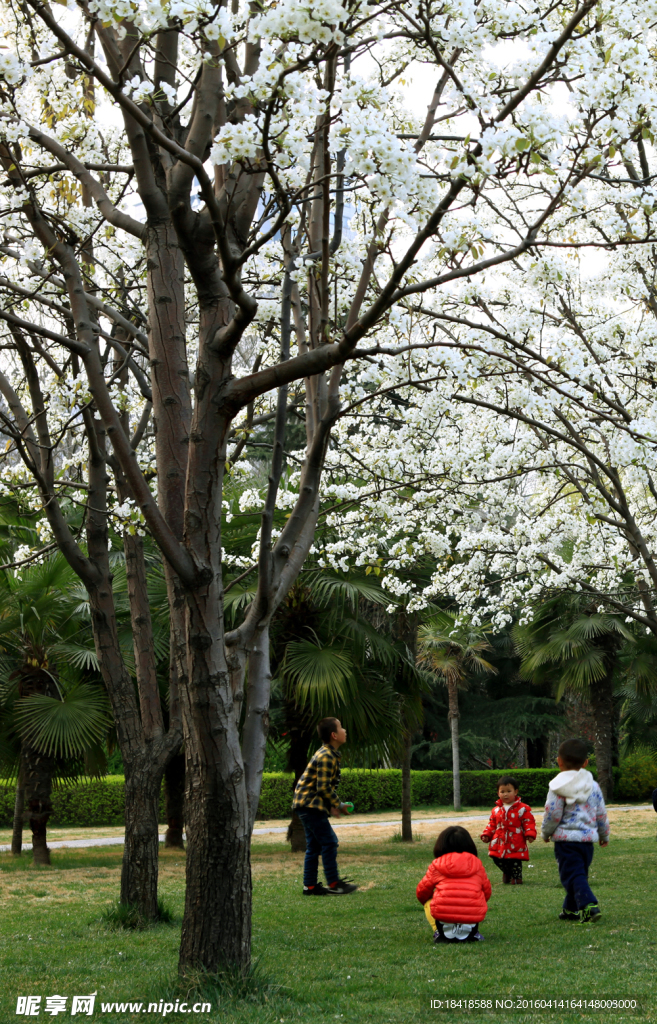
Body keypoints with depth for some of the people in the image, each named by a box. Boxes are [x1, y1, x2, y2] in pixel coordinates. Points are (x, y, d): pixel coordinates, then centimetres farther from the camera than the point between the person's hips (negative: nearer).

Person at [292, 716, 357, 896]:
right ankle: (333, 884, -4)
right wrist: (337, 805, -11)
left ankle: (310, 886, 14)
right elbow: (323, 787, -22)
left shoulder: (329, 754, 14)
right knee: (329, 841, -8)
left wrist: (332, 805, 6)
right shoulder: (326, 757, -19)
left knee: (314, 845, 11)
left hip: (306, 803, 10)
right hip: (310, 803, -10)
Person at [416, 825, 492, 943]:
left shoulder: (437, 865, 7)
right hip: (474, 916, 3)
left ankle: (441, 932, 5)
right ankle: (472, 931, 15)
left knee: (428, 903, 27)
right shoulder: (477, 864, 13)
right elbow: (487, 892, 20)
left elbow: (422, 892, 14)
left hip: (443, 915, -3)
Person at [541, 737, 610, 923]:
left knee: (573, 875, -5)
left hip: (565, 839, -5)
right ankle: (571, 909, 27)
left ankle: (588, 905, -24)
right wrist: (604, 835, 26)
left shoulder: (558, 788, -10)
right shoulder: (593, 786, 6)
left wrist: (545, 832, 7)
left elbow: (552, 815, -11)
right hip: (588, 838, 5)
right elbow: (601, 814, 12)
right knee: (579, 874, 17)